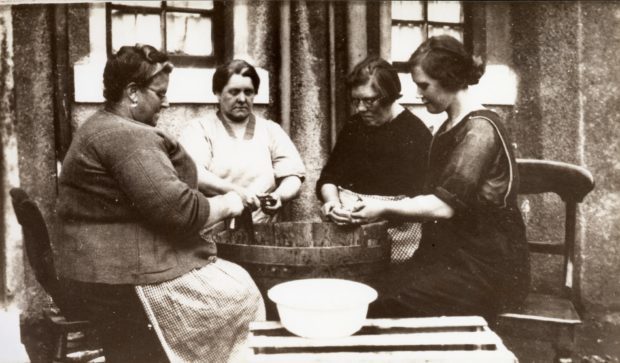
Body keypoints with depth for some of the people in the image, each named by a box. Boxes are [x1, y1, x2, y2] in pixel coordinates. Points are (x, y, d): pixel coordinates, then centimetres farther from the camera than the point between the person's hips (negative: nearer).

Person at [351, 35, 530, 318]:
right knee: (380, 287, -15)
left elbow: (444, 205, -19)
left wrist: (385, 208, -10)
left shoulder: (479, 128, -13)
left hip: (489, 267, -8)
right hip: (450, 256, 8)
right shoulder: (448, 127, 17)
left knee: (391, 304, -24)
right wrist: (386, 212, 2)